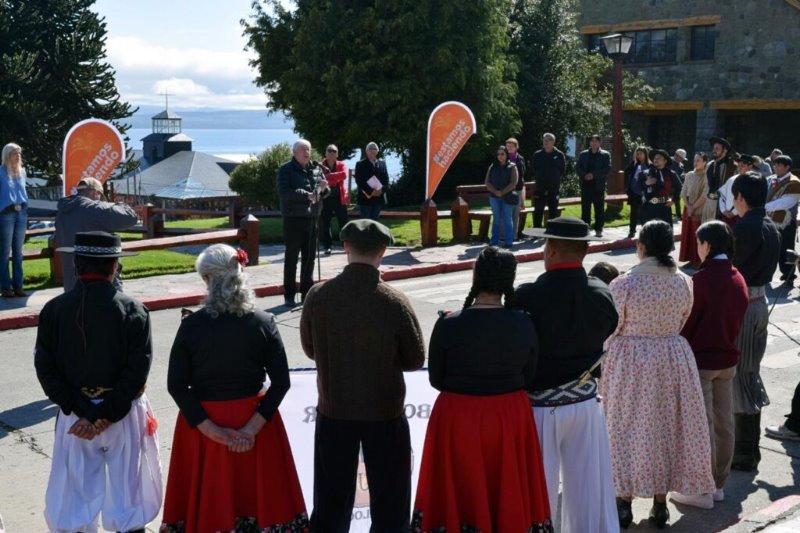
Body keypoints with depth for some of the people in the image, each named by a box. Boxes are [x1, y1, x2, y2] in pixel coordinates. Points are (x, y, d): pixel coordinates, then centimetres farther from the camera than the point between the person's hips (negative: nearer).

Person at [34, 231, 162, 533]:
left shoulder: (54, 310, -7)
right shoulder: (131, 311, -12)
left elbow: (46, 369, -8)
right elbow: (137, 371, -17)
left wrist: (83, 413, -9)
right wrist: (107, 416, -14)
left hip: (74, 416, 2)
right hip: (124, 414, -1)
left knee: (76, 493, 15)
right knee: (127, 488, 14)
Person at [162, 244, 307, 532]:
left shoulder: (191, 325, -11)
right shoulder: (264, 323, -8)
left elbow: (176, 385, -12)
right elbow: (281, 382, -10)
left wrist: (211, 430, -12)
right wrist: (252, 427, -11)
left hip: (201, 422, -1)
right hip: (254, 420, 1)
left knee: (207, 503, 13)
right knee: (257, 497, 16)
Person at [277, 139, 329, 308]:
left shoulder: (316, 169, 10)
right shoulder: (286, 169, -4)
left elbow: (326, 193, 13)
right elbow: (284, 192, -17)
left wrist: (324, 188, -11)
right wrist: (307, 195, -24)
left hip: (312, 218, 5)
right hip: (293, 219, -5)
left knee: (309, 257, 11)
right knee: (291, 257, 0)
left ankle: (307, 292, 21)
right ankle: (289, 295, 6)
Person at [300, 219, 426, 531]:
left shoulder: (318, 296, -12)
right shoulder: (395, 302, -18)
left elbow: (310, 348, 2)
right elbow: (415, 360, -7)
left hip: (333, 412, 2)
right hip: (385, 413, -2)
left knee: (331, 499, 17)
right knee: (389, 504, 14)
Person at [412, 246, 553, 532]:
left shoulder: (448, 325, -16)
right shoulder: (524, 324, -8)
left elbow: (436, 380, -6)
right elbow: (527, 377, 2)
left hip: (457, 419, -2)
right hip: (511, 417, 2)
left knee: (460, 494, 13)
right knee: (509, 495, 17)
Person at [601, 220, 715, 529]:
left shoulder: (624, 283, -16)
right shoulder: (683, 282, -4)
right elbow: (682, 324, 5)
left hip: (630, 363, -3)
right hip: (674, 360, 4)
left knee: (628, 430, 9)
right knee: (666, 429, 13)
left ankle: (625, 502, 15)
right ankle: (660, 504, 22)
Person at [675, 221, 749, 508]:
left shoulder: (701, 279, -19)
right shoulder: (738, 279, 2)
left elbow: (686, 323, -15)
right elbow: (738, 319, 10)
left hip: (700, 361, -7)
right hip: (728, 360, 7)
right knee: (724, 422, 13)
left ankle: (702, 490, 7)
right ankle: (719, 484, 24)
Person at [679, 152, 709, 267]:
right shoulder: (689, 175, 8)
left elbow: (704, 196, -13)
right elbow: (683, 193, 7)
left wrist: (694, 207, -10)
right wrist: (688, 206, -6)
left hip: (700, 210, -5)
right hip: (688, 208, 5)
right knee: (688, 233, 6)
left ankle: (699, 260, 3)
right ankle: (691, 258, 14)